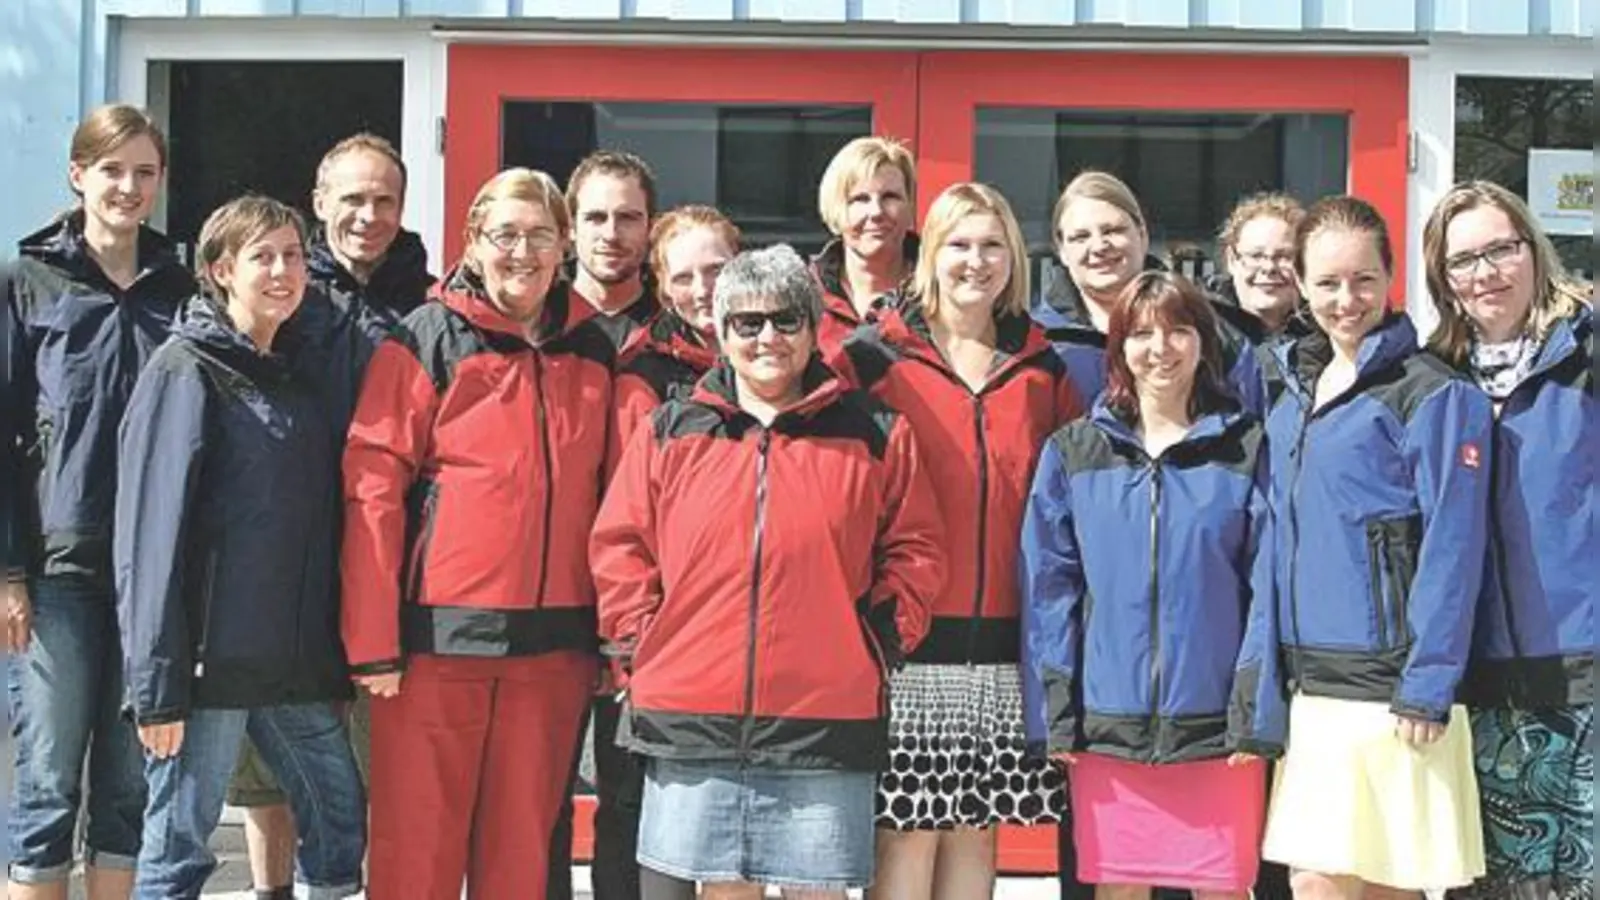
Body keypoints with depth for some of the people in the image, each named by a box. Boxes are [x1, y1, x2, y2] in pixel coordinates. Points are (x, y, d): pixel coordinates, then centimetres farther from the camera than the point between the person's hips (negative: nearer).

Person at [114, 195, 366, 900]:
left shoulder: (296, 378, 15)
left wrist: (331, 661, 12)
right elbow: (153, 533, -12)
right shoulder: (185, 371, -5)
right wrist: (157, 683, -17)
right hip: (210, 657, -7)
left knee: (342, 821, 9)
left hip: (297, 661, 7)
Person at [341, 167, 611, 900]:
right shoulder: (427, 339, -1)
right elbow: (373, 490, -6)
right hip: (439, 634, -3)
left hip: (557, 640, 4)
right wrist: (372, 642, -11)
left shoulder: (593, 351, 11)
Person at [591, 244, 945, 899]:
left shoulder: (876, 435, 7)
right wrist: (639, 647, 2)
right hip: (693, 717, 1)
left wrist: (880, 646, 0)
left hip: (827, 718, -1)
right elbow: (619, 547, 10)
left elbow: (914, 551, 9)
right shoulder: (669, 433, 9)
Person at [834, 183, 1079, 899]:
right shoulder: (876, 357, 0)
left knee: (975, 830, 9)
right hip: (908, 642, -3)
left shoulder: (1043, 369, 12)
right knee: (907, 832, -3)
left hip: (1007, 646, 4)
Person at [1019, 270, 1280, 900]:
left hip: (1215, 723, -1)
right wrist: (1053, 715, -2)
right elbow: (1047, 589, 4)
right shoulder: (1072, 452, 6)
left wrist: (1257, 716, -6)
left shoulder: (1246, 450, 3)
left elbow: (1266, 590, 0)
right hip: (1107, 722, 1)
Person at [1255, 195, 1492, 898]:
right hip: (1307, 683, 6)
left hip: (1387, 685, -6)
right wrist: (1272, 668, 13)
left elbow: (1452, 549, -12)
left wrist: (1428, 687, -16)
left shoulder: (1434, 394, -7)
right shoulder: (1293, 393, 14)